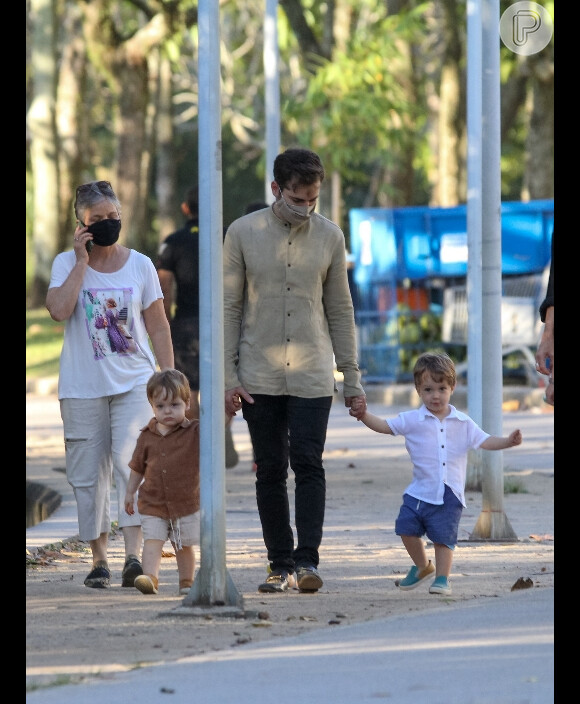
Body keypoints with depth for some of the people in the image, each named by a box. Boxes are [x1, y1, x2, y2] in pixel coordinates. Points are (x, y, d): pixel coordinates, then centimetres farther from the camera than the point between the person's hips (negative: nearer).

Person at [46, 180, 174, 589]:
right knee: (89, 475, 3)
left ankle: (135, 555, -23)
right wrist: (82, 260, -12)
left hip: (135, 382, -1)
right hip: (83, 387, 1)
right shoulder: (66, 264, 2)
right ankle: (99, 558, 15)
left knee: (131, 462, -17)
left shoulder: (139, 265, 6)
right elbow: (59, 310, -17)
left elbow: (158, 327, 9)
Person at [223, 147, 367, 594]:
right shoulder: (243, 233, 0)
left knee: (308, 464, -12)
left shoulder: (330, 236, 5)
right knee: (270, 471, 3)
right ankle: (281, 565, 9)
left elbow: (339, 310, 10)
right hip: (259, 377, 0)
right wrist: (228, 376, -3)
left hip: (312, 376, 0)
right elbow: (229, 308, 3)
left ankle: (307, 562, -14)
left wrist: (352, 377, 8)